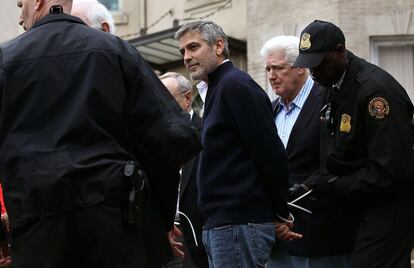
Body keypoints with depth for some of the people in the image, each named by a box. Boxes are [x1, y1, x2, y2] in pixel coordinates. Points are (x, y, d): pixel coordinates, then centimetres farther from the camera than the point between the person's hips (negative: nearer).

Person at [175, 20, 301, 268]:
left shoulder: (235, 85, -9)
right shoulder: (217, 88, 19)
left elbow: (271, 153, -14)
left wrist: (280, 214, -7)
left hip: (238, 226, -9)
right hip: (220, 225, 9)